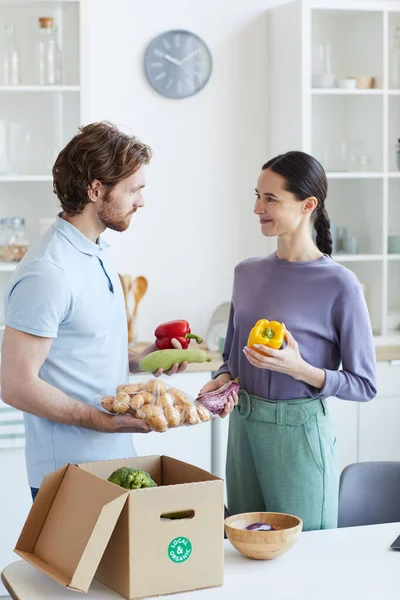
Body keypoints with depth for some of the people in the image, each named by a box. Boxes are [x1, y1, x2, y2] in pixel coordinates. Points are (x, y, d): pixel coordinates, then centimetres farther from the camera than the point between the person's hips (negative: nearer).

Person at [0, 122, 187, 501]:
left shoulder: (98, 253, 11)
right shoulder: (47, 272, -20)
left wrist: (139, 360, 6)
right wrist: (104, 421, -22)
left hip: (116, 458, 9)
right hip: (70, 474, -9)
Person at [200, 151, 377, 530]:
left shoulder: (338, 285, -12)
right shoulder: (247, 273, 6)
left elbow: (364, 385, -9)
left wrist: (301, 369, -22)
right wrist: (224, 379, -2)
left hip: (299, 431, -5)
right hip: (243, 426, 5)